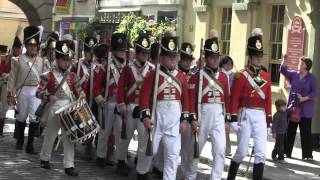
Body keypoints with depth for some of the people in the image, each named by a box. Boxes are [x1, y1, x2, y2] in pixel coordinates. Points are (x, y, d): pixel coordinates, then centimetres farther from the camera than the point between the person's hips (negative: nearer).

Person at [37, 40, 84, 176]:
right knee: (50, 135, 13)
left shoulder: (72, 76, 6)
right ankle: (44, 159, 34)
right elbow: (38, 92, -7)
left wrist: (82, 97, -10)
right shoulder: (49, 75, -6)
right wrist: (49, 97, -24)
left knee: (69, 137, 0)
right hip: (55, 109, -3)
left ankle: (69, 165, 3)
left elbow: (78, 90, 10)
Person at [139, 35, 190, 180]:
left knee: (173, 153, 3)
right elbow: (144, 96, -9)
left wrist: (184, 119, 6)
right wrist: (146, 116, -17)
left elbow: (185, 98, 11)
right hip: (157, 116, -3)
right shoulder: (153, 74, -4)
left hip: (175, 119, 4)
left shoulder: (181, 76, 9)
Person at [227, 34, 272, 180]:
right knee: (242, 152, 1)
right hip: (246, 115, -4)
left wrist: (269, 119, 11)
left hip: (261, 116, 5)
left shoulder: (266, 76, 10)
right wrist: (233, 119, -12)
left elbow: (268, 99, 13)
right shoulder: (241, 76, -6)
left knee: (261, 153, -2)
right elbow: (234, 99, -8)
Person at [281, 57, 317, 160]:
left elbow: (314, 93, -8)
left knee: (306, 132, -1)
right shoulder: (294, 75, 8)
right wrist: (285, 60, -12)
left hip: (305, 110, -3)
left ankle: (307, 155, 3)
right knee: (290, 130, 5)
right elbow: (283, 71, 3)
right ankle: (287, 152, 13)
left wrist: (304, 98, -20)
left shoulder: (312, 78, -3)